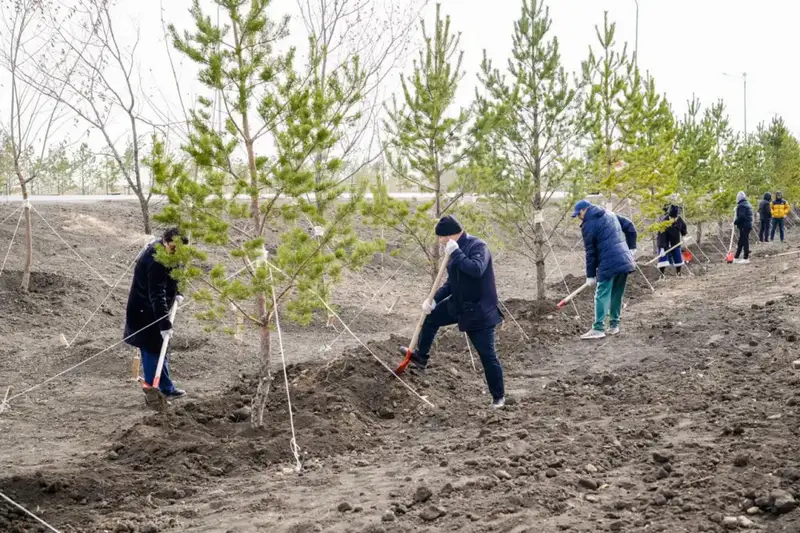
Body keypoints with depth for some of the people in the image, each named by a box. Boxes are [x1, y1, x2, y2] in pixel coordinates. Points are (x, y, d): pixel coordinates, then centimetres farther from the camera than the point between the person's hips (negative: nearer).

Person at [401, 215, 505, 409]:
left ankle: (499, 397, 13)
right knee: (430, 317, 20)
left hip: (480, 311, -9)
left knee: (487, 354, -2)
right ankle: (421, 358, 39)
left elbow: (476, 270, -40)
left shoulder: (478, 246, -20)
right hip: (458, 305, 9)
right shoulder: (457, 249, 6)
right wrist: (434, 299, 2)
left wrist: (455, 253, -32)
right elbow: (452, 282, 13)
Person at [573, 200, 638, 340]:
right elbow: (630, 227, 18)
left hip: (609, 265, -8)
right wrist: (632, 248, 18)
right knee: (617, 295, 15)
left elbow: (590, 252, -5)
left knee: (602, 296, -7)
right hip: (625, 261, 8)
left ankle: (598, 329, -12)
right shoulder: (610, 215, 17)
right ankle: (614, 325, 20)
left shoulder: (589, 225, -6)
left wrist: (590, 275, -1)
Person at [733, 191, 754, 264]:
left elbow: (741, 216, -24)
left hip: (743, 226, -10)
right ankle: (736, 258, 21)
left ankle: (746, 258, -4)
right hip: (748, 225, 10)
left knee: (744, 242, -6)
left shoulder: (741, 205, -15)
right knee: (740, 242, 14)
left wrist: (735, 222, -10)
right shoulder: (748, 204, 16)